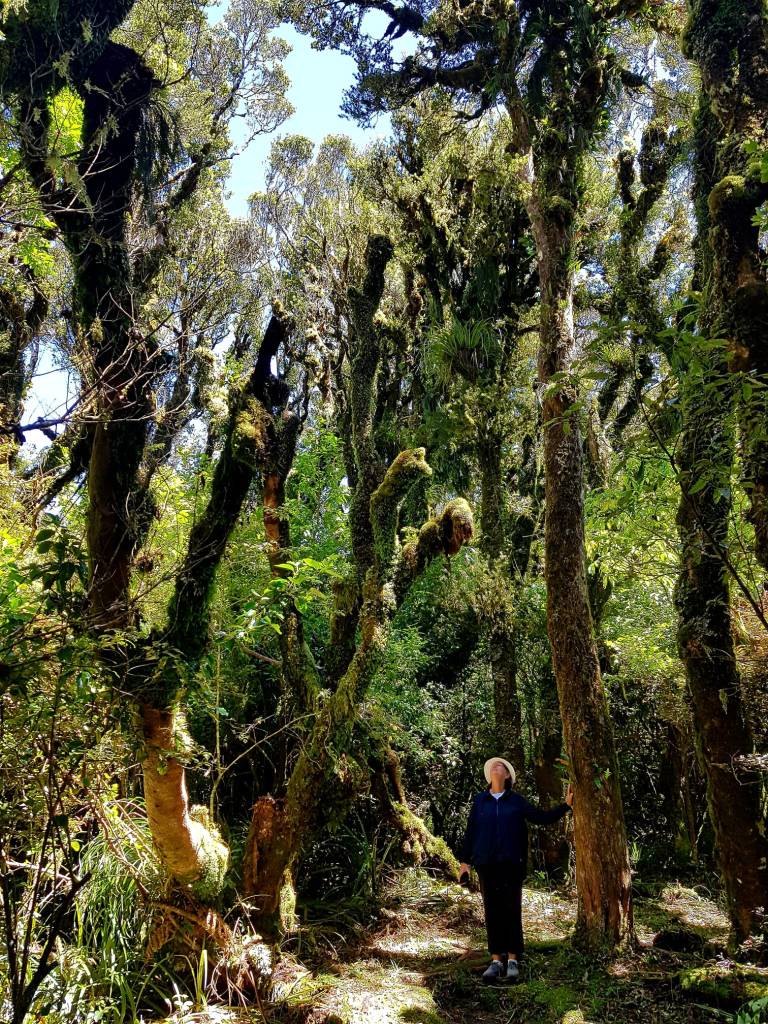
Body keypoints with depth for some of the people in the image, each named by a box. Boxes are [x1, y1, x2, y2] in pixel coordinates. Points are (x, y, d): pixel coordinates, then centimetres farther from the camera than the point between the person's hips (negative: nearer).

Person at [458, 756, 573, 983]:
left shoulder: (516, 800, 5)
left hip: (511, 863, -1)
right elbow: (470, 832, 9)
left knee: (512, 910, 1)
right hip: (486, 864, 1)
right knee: (492, 911, 3)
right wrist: (465, 861, 9)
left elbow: (542, 818, 6)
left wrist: (566, 805, -2)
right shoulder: (480, 800, 7)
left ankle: (513, 961, 9)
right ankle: (496, 960, 11)